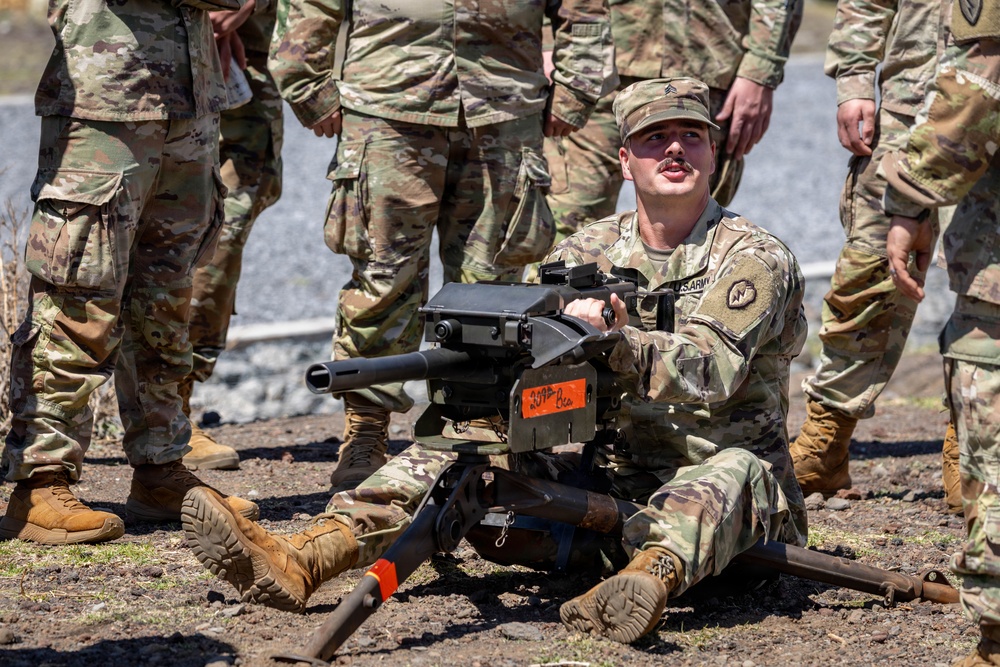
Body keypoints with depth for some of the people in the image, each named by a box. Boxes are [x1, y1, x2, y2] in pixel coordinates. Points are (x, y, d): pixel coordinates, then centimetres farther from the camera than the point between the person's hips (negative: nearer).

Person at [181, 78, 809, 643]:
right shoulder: (586, 252, 11)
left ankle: (652, 576, -70)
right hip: (602, 470, 5)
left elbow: (710, 372, -22)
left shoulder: (756, 258, -5)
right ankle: (302, 560, -31)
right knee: (457, 450, -13)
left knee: (733, 469, -39)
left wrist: (619, 342, -41)